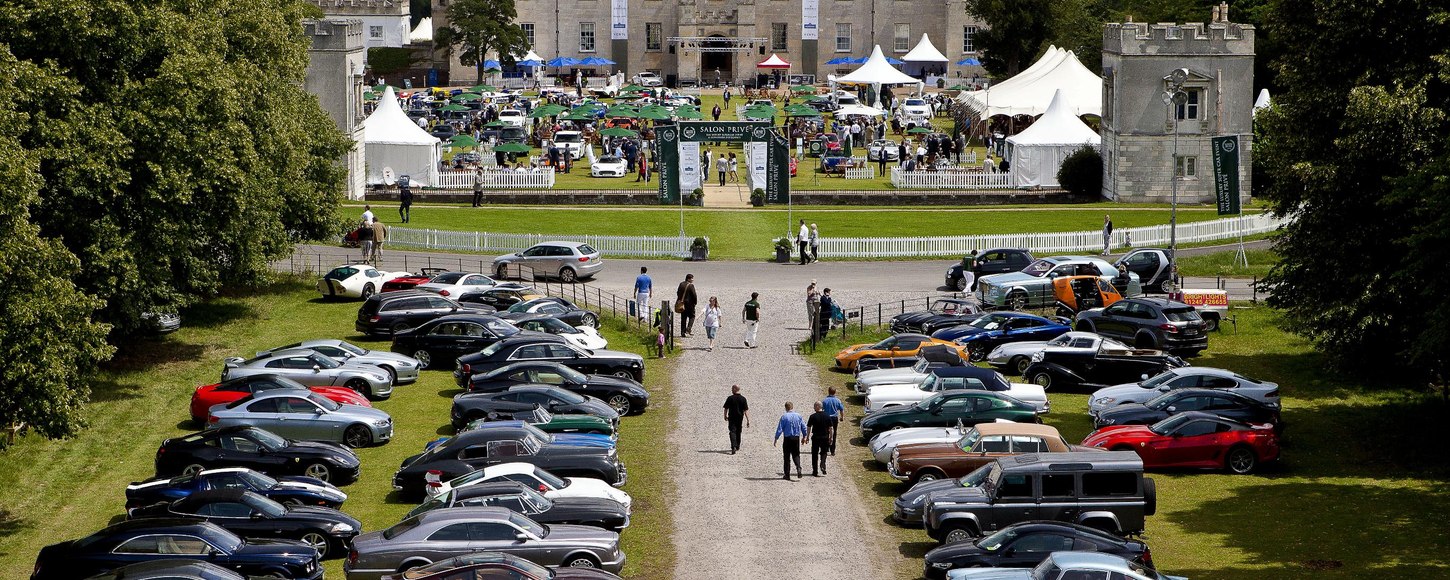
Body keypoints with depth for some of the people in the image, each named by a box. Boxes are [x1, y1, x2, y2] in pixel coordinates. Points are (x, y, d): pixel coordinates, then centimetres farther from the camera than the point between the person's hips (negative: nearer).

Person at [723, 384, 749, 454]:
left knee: (732, 432, -7)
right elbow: (746, 411, -6)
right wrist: (748, 420, -4)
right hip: (740, 418, 3)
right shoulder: (743, 399, -3)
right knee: (738, 432, 19)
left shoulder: (730, 398, -9)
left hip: (732, 418, -3)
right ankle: (737, 447, 33)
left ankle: (733, 447, -26)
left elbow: (726, 408, 0)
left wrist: (725, 416, 18)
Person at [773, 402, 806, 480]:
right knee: (796, 455, 12)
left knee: (787, 456, 6)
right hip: (796, 438, 3)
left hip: (787, 438, -3)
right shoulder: (798, 416, 2)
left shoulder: (784, 416, -8)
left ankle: (787, 475, 9)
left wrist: (776, 439, 0)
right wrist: (804, 437, 21)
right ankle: (798, 469, -13)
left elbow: (780, 429, -8)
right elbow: (804, 427, 7)